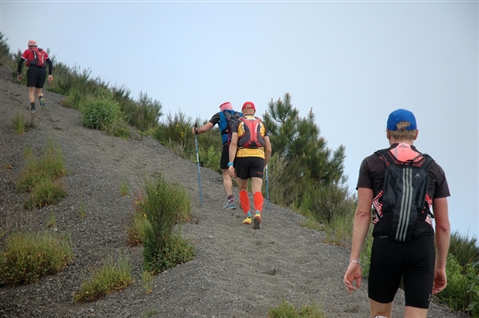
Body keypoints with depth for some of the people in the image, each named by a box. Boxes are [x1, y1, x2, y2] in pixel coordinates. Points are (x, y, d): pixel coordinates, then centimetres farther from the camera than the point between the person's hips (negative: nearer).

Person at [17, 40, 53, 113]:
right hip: (42, 71, 3)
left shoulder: (27, 51, 17)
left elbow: (20, 62, 6)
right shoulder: (43, 52, 27)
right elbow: (50, 62, 13)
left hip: (33, 69, -3)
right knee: (39, 91, 10)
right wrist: (50, 74, 7)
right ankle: (42, 99, -23)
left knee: (31, 90, -2)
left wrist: (18, 73, 12)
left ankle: (33, 107, -20)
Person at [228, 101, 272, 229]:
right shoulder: (262, 124, 20)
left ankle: (247, 216, 14)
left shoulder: (237, 124, 12)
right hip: (258, 158, 1)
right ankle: (257, 214, -36)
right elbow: (268, 149, 15)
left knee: (243, 188, 21)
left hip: (242, 157, -1)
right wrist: (264, 166, 29)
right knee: (257, 191, -8)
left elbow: (233, 144, -4)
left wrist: (230, 164, -11)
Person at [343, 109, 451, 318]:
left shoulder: (372, 164, 8)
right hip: (422, 248, 1)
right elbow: (443, 225, 12)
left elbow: (362, 214, -1)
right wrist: (440, 266, 20)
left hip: (385, 245, -1)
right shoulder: (433, 169, 13)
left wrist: (354, 260, -2)